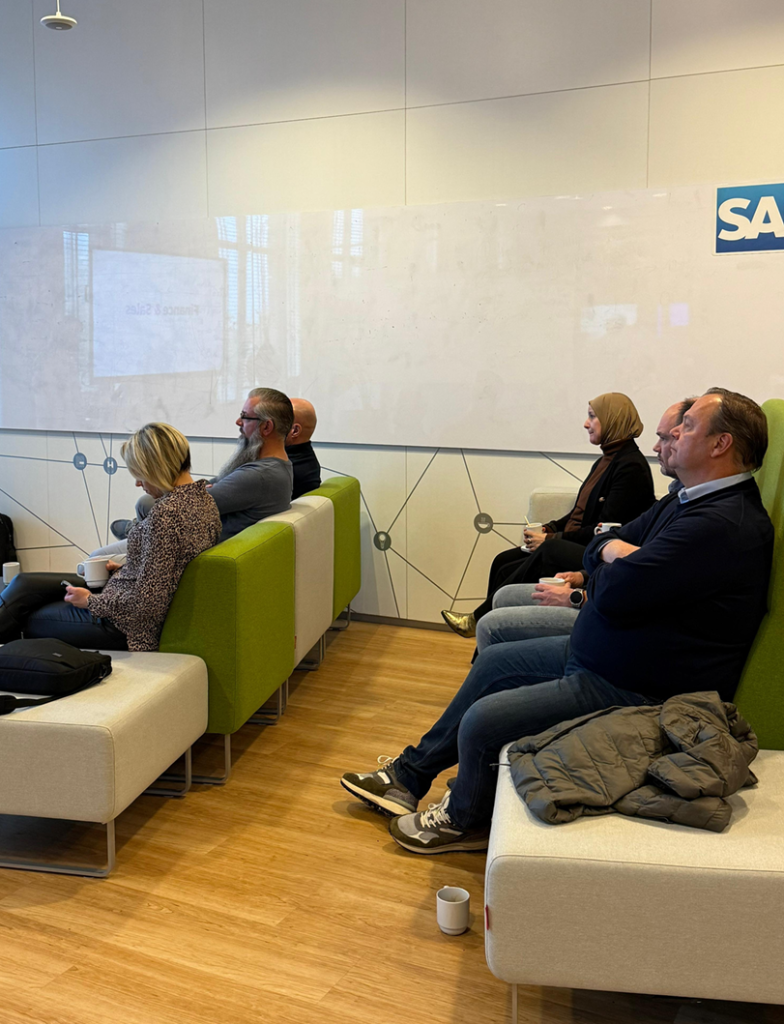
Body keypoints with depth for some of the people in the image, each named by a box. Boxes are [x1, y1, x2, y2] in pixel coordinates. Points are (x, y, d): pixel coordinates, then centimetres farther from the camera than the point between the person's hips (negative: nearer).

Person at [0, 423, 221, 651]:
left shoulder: (166, 513, -29)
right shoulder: (203, 496, 0)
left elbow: (147, 602, -29)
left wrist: (91, 601, -14)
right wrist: (123, 568, 11)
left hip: (122, 626, -10)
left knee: (24, 620, 13)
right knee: (24, 583, 19)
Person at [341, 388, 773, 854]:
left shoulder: (723, 526, -27)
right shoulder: (691, 500, 9)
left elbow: (613, 593, -30)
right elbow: (596, 549, 12)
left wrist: (615, 558, -6)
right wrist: (617, 553, -13)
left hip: (637, 690, -11)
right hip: (596, 654, 11)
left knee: (482, 721, -14)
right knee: (493, 662, 17)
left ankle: (465, 821, 19)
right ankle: (410, 775, 30)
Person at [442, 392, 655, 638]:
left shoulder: (631, 466, -15)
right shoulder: (606, 460, 16)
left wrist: (552, 539, -18)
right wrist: (548, 529, 3)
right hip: (570, 544, 10)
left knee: (509, 573, -16)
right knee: (502, 561, 0)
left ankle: (478, 620, 4)